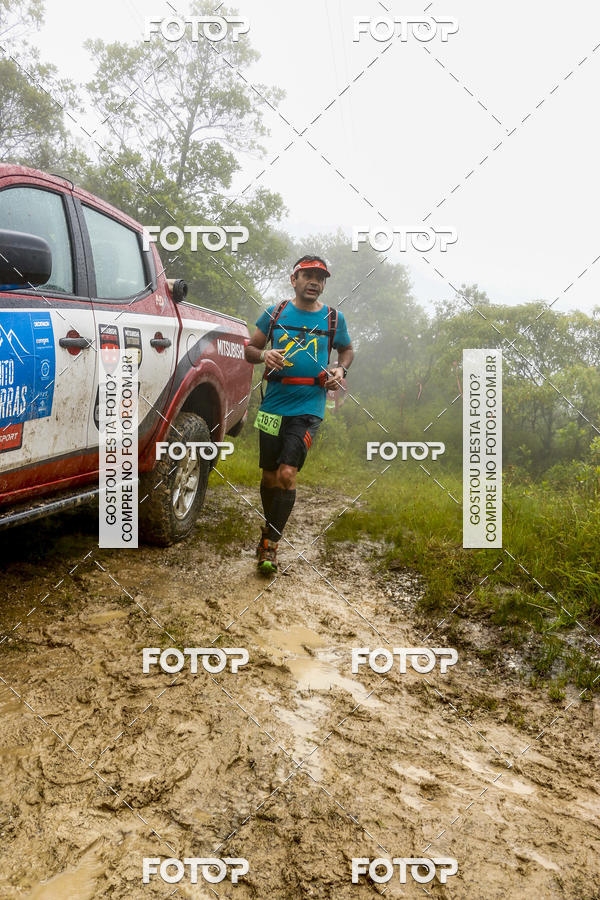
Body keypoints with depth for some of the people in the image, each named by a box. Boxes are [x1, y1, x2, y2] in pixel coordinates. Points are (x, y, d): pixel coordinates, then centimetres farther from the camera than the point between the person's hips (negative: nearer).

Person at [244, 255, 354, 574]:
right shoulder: (275, 313, 7)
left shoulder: (333, 318, 7)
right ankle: (270, 527, 35)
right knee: (270, 475, 10)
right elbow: (250, 349, 13)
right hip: (273, 406, 2)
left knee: (287, 473, -15)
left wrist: (340, 370, 3)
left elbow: (346, 349, 24)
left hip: (308, 408, -2)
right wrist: (264, 355, -11)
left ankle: (270, 544, -3)